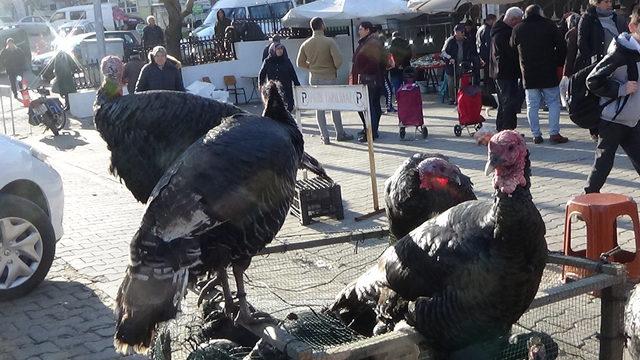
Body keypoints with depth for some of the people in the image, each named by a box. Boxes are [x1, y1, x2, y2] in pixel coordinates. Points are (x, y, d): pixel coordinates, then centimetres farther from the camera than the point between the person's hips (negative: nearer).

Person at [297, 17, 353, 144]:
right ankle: (340, 134, 16)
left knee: (319, 108, 8)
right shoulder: (329, 41, -13)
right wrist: (334, 68, 1)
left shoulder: (305, 44, 0)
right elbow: (338, 60, -19)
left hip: (314, 78, 3)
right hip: (330, 77, -3)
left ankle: (324, 136, 7)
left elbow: (300, 63, 4)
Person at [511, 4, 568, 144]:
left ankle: (536, 135, 6)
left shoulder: (518, 29, 5)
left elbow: (513, 46, 15)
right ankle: (554, 133, -2)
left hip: (528, 75, 2)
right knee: (553, 103, 4)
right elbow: (562, 46, -3)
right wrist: (558, 63, 9)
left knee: (532, 106, 6)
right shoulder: (549, 25, -1)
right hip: (548, 73, -2)